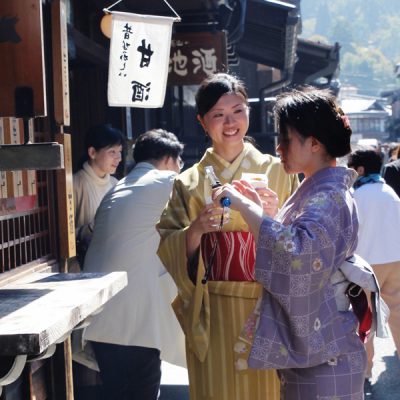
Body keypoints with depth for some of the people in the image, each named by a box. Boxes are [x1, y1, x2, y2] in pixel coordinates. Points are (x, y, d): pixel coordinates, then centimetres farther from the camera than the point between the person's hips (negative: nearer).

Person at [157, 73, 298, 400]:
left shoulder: (277, 171, 3)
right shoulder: (189, 183, 4)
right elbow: (168, 249, 1)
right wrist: (196, 230, -16)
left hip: (269, 308, 0)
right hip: (214, 314, 0)